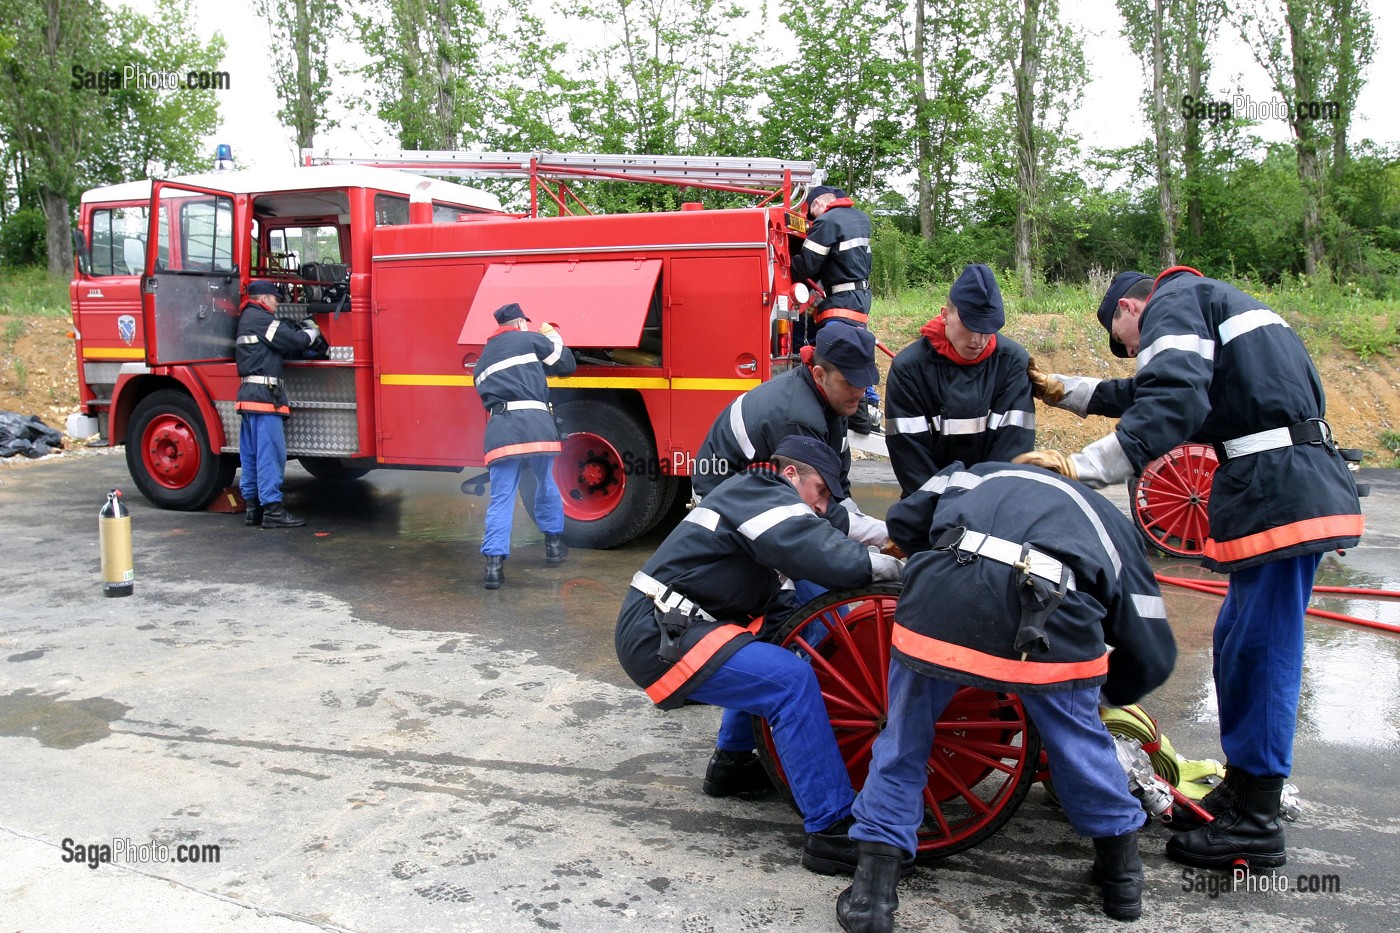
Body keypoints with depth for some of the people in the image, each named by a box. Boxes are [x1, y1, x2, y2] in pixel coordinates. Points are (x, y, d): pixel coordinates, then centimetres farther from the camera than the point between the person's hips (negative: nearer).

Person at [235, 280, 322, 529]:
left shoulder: (246, 319, 22)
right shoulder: (262, 320, -9)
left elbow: (281, 343, 19)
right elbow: (295, 342, -10)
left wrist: (300, 330, 10)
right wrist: (312, 332, 9)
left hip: (247, 394, 10)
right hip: (264, 394, -10)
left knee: (251, 455, 11)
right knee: (271, 452, -10)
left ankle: (252, 507, 15)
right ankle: (272, 510, -11)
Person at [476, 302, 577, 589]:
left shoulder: (484, 358, 27)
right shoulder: (529, 340, 10)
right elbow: (566, 363, 14)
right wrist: (552, 334, 31)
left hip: (499, 427, 3)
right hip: (534, 423, -3)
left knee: (501, 498, 1)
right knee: (546, 485, 19)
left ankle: (494, 563, -10)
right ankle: (554, 544, 31)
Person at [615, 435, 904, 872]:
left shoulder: (746, 494, 20)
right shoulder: (760, 495, -9)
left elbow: (769, 600, 14)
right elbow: (825, 555, -25)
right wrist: (881, 565, -8)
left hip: (672, 627, 10)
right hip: (660, 639, -10)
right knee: (791, 679, -20)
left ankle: (733, 758, 21)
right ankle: (831, 832, -15)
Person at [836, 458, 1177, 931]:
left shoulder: (980, 474, 37)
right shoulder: (1111, 523, 34)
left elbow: (904, 519, 22)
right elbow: (1153, 652, 33)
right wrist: (1111, 693, 53)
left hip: (939, 600, 1)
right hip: (1050, 625, 0)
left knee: (903, 742, 20)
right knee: (1079, 739, 27)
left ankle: (872, 892, 23)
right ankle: (1123, 876, 43)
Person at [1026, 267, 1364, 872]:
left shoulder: (1171, 302, -3)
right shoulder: (1213, 303, 28)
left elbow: (1173, 403, -21)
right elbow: (1148, 394, 37)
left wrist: (1083, 467, -23)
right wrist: (1065, 391, 43)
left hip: (1278, 490, -10)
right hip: (1304, 485, 10)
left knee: (1260, 649, -5)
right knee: (1240, 642, 16)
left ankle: (1255, 825, 4)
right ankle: (1242, 790, 26)